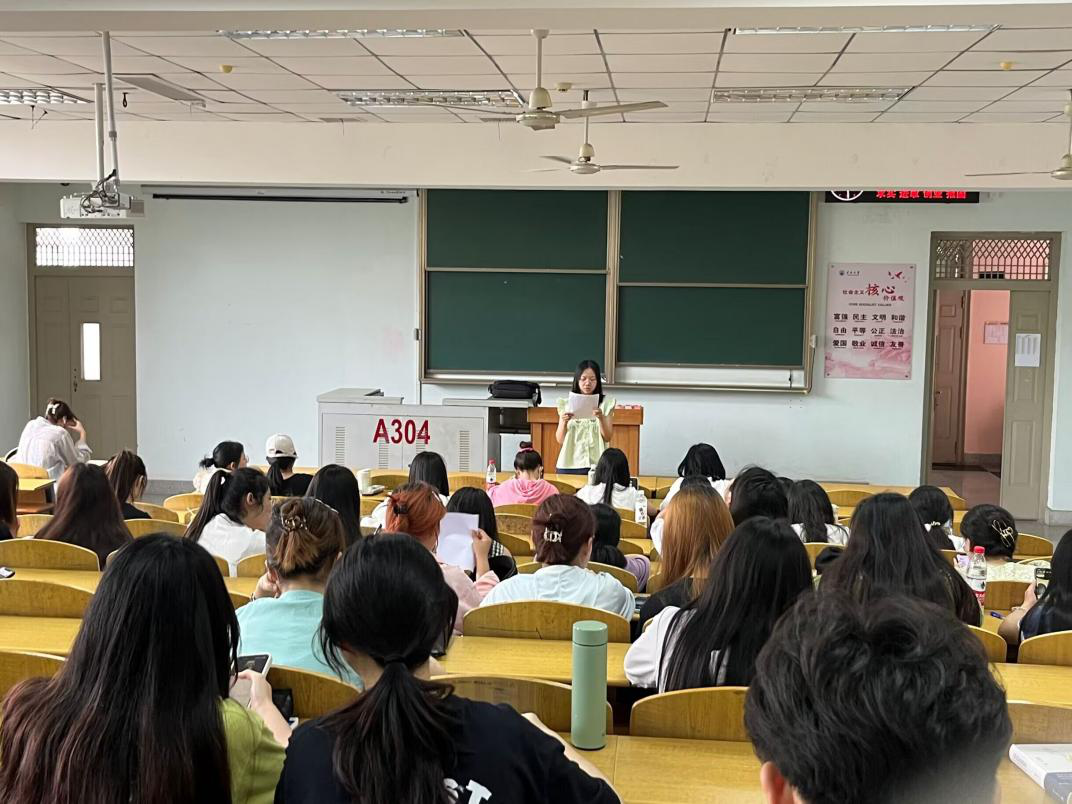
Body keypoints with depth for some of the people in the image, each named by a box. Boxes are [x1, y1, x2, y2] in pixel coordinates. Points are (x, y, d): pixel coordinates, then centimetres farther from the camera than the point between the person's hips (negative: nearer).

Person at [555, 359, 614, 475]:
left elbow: (608, 438, -1)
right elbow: (560, 439, 4)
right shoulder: (566, 404, 5)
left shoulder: (606, 403, 3)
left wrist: (601, 418, -17)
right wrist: (564, 422, -14)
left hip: (596, 464, -1)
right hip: (569, 465, 1)